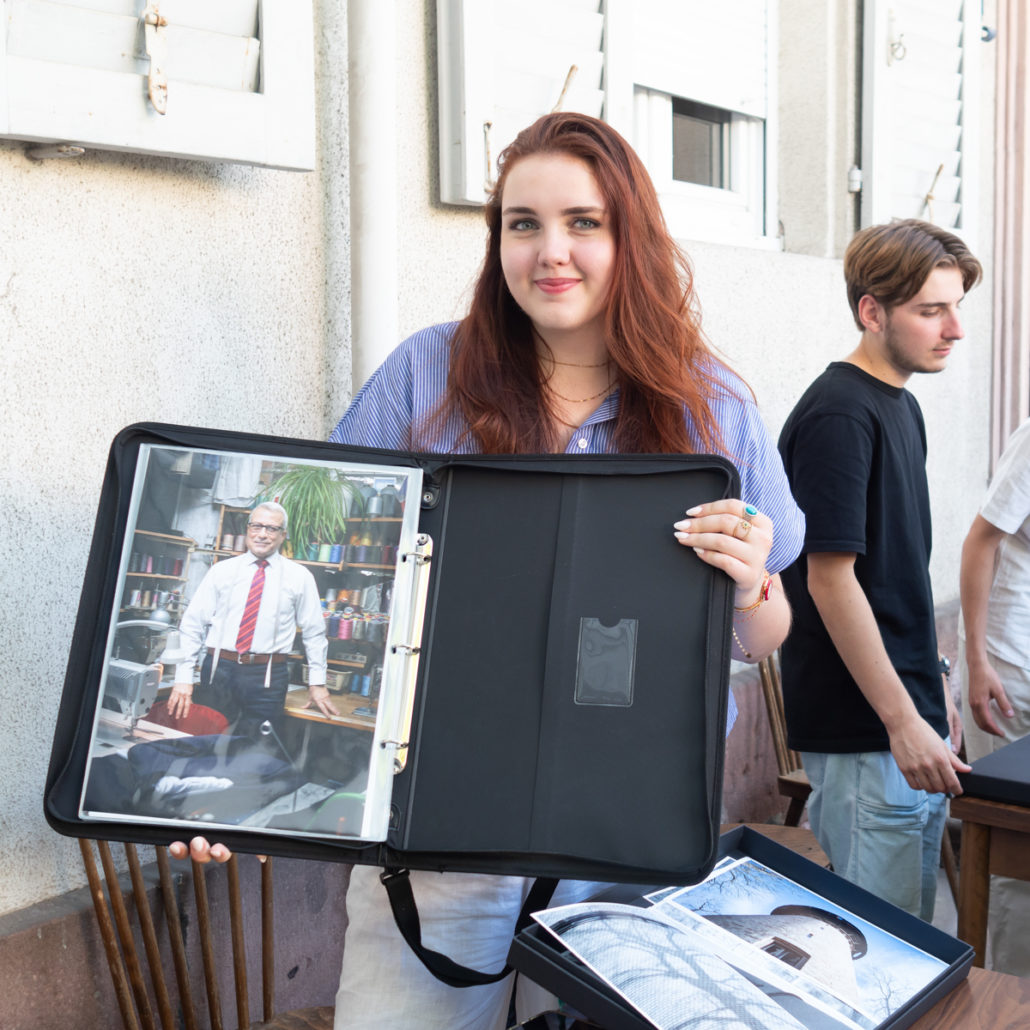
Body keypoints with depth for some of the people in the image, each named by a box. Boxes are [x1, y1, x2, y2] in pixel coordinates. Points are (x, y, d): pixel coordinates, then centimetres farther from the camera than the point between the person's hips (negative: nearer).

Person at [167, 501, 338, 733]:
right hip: (218, 670, 1)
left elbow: (314, 634, 9)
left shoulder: (299, 577, 5)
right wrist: (183, 678, -4)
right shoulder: (221, 571, 6)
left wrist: (317, 683, 7)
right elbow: (192, 625, 4)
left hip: (268, 678, -1)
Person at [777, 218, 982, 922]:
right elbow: (830, 578, -21)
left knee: (917, 931, 19)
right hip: (866, 731, -9)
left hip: (911, 711, 9)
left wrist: (935, 689, 19)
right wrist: (904, 722, -20)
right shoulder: (837, 415, -17)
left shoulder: (903, 407, 13)